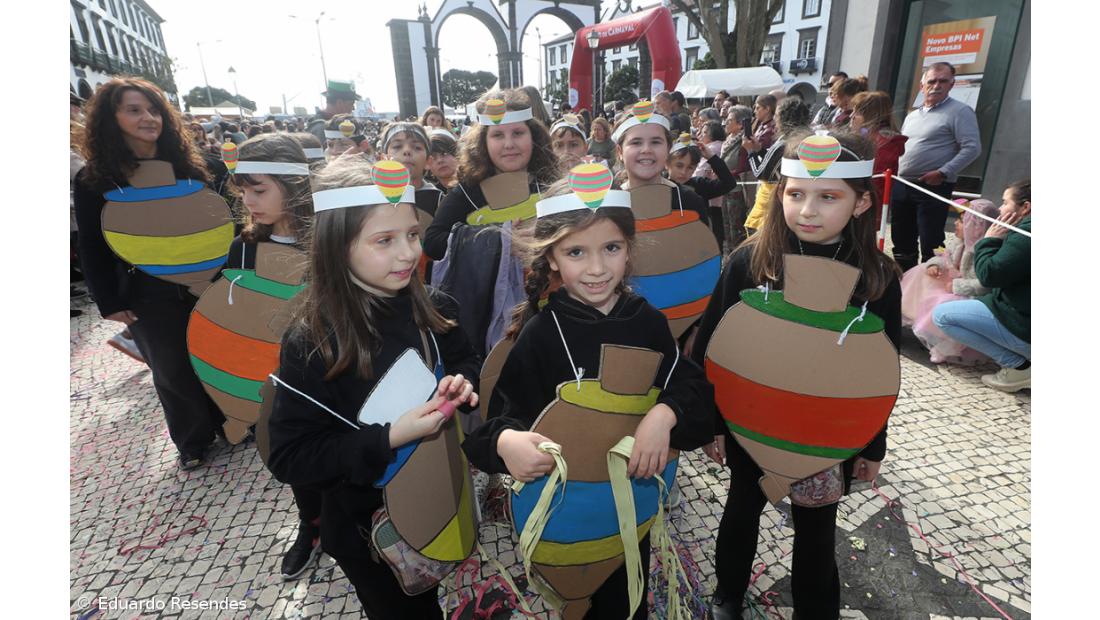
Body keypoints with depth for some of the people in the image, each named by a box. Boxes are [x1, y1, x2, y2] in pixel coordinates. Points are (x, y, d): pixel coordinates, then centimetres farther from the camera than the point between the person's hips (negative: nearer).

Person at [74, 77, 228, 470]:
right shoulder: (93, 180, -4)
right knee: (173, 370, 8)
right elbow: (93, 248, -2)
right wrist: (109, 302, -6)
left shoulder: (186, 163, 3)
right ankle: (193, 441, 27)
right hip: (148, 294, -2)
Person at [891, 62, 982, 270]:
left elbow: (972, 148, -11)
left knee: (930, 245, -5)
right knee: (901, 240, 12)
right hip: (902, 185, 7)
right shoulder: (912, 116, 18)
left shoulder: (960, 111, -3)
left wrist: (943, 173, -18)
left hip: (933, 187, -7)